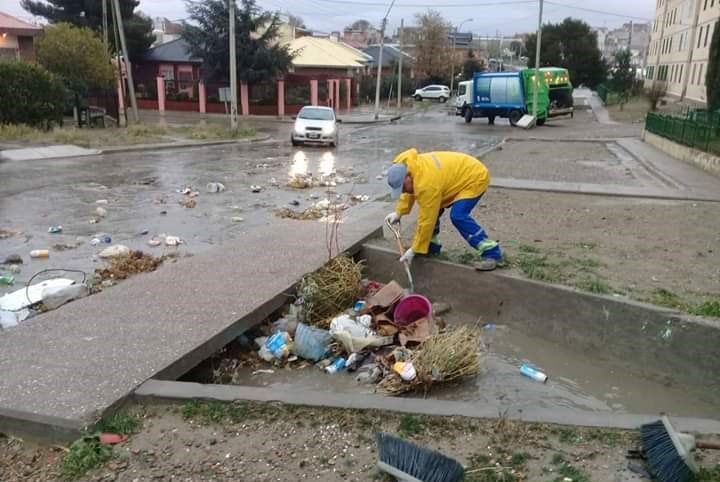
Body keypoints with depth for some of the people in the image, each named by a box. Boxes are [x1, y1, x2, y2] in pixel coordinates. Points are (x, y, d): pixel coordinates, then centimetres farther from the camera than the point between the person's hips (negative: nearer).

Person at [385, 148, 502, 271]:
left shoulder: (426, 184, -35)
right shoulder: (409, 166, -9)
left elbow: (426, 220, -29)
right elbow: (410, 192, 12)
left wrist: (415, 250, -22)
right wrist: (398, 212, 3)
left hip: (475, 177, -10)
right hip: (459, 176, 10)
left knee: (458, 216, -26)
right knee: (431, 209, 7)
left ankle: (491, 252, -20)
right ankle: (432, 245, 23)